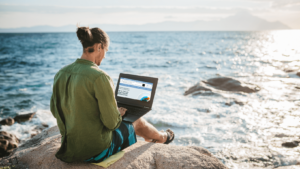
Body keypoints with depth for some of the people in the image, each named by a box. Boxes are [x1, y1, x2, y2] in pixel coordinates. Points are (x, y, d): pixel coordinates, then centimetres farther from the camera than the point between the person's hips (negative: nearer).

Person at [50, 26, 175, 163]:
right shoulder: (100, 77, -27)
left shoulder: (60, 73, -4)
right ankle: (162, 137, 54)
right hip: (97, 151, -7)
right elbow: (111, 122, -24)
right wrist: (118, 113, 0)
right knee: (138, 121, 21)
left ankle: (149, 137, 59)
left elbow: (55, 111, 8)